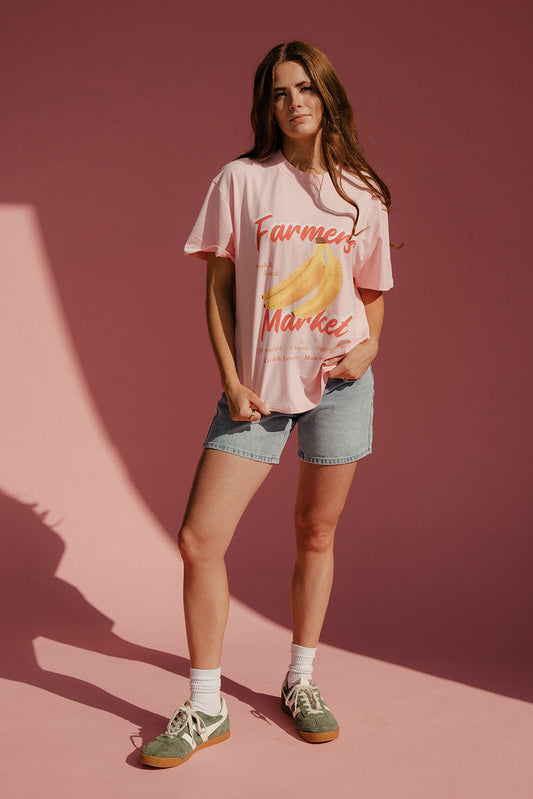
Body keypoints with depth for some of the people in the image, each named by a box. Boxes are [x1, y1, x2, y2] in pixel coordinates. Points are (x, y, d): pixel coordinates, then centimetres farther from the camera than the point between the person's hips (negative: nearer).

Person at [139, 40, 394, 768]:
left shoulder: (362, 193, 7)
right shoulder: (241, 180, 1)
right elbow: (219, 286, 2)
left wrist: (371, 345, -6)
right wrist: (230, 380, -6)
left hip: (339, 381, 2)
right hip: (259, 386, -1)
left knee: (317, 534, 11)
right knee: (199, 541, -7)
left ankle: (301, 683, 31)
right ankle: (206, 709, 11)